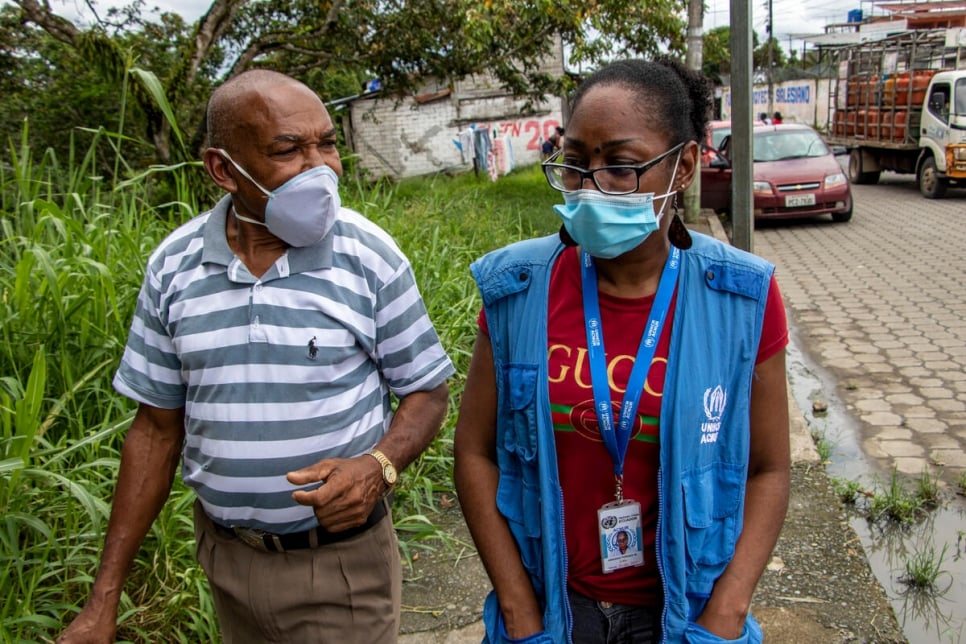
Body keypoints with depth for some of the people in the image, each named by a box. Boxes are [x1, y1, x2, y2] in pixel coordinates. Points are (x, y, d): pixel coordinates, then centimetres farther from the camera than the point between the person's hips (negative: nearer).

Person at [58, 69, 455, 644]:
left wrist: (378, 466, -25)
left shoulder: (369, 255, -12)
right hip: (225, 556, 3)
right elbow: (157, 427, 2)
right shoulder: (174, 265, -5)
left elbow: (427, 392, -4)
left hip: (343, 558, -2)